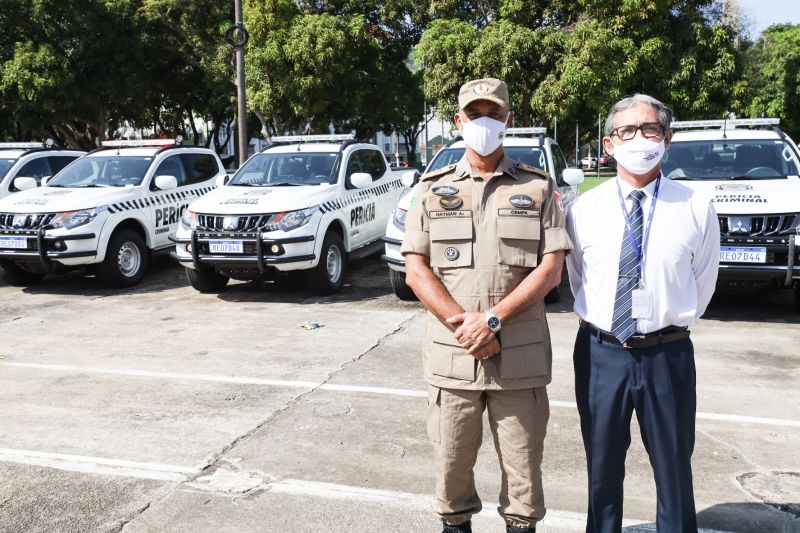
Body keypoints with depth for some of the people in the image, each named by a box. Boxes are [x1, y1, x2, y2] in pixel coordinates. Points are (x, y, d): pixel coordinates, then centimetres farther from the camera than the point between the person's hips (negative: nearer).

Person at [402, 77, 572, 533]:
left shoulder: (538, 188, 5)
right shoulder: (433, 189, 7)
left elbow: (551, 270, -3)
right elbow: (416, 270, 1)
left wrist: (492, 319, -14)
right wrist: (463, 325, -12)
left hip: (521, 358, 0)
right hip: (451, 356, 1)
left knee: (523, 463, 8)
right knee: (452, 461, 11)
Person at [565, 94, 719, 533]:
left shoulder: (696, 209, -6)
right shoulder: (583, 209, -3)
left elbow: (702, 284, 6)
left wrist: (671, 320, 10)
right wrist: (601, 320, 8)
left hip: (667, 353, -1)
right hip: (600, 352, 1)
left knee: (674, 468, 15)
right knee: (602, 468, 17)